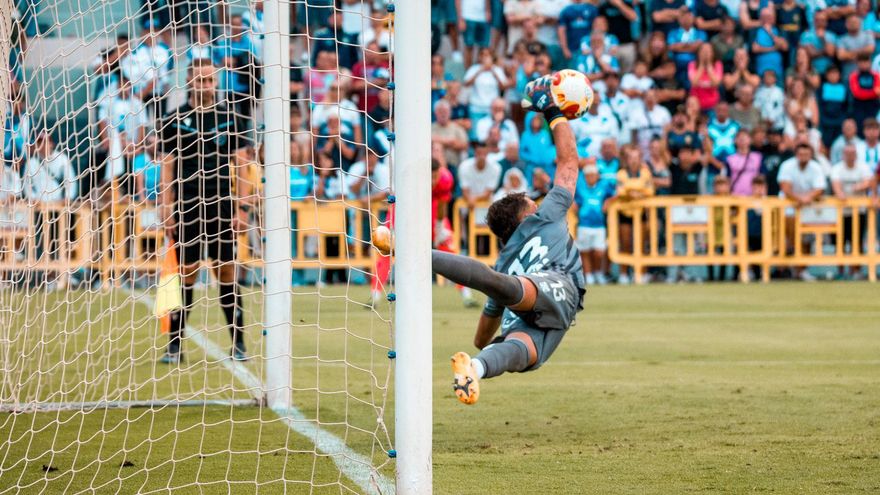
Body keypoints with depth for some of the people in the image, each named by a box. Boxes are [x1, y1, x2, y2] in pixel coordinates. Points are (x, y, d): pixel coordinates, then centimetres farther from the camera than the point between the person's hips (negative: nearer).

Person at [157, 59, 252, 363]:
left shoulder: (229, 119, 6)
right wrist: (166, 211, -2)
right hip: (186, 209, -1)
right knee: (186, 275, 0)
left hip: (222, 206, 1)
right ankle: (175, 346, 4)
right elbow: (168, 169, 4)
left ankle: (238, 343, 7)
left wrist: (242, 207, 1)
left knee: (226, 273, 2)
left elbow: (241, 165, 8)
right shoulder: (174, 122, 3)